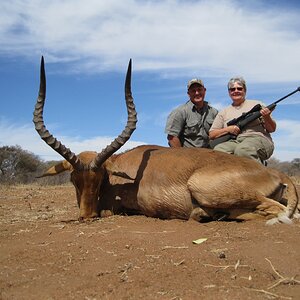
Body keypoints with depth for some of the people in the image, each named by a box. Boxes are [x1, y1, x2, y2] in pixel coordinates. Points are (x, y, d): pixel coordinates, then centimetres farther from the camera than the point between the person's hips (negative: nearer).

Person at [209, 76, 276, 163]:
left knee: (242, 150, -39)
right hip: (233, 141, 2)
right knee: (218, 150, -33)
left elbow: (272, 129, 15)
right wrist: (228, 129, -2)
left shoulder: (257, 104, 19)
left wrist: (267, 117, -7)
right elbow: (211, 135, 15)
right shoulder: (224, 112, 23)